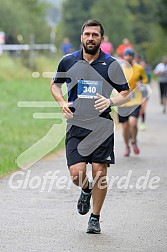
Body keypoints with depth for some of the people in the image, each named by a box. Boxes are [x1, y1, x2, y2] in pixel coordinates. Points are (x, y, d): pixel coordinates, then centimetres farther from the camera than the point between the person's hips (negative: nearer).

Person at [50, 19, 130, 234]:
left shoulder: (111, 65, 0)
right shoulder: (68, 62, 4)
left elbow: (126, 93, 7)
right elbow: (55, 84, 21)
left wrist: (110, 101, -13)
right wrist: (62, 103, 2)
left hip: (102, 127, -1)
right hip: (76, 125, 1)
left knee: (99, 174, -2)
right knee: (77, 173, -11)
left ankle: (95, 218, 16)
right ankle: (86, 190, 26)